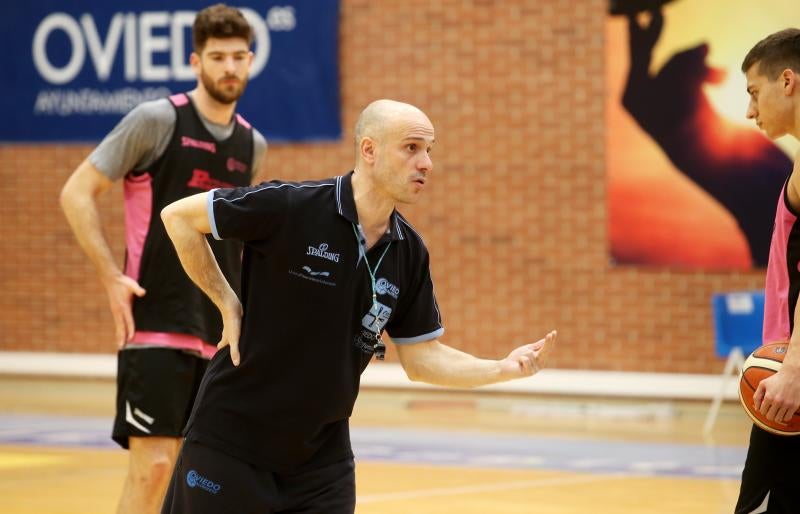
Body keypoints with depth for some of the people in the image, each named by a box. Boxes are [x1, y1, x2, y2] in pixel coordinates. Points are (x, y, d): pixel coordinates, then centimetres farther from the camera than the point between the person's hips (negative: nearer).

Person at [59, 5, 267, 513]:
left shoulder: (253, 145, 11)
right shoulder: (156, 120, -6)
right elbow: (77, 192, -5)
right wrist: (112, 276, -13)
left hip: (221, 335, 6)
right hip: (156, 326, -6)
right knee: (153, 464, -13)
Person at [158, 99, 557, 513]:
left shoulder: (409, 252, 0)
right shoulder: (290, 207, -17)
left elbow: (421, 357, 6)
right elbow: (178, 215, -8)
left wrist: (505, 368, -9)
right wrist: (227, 304, -9)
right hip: (230, 440, -5)